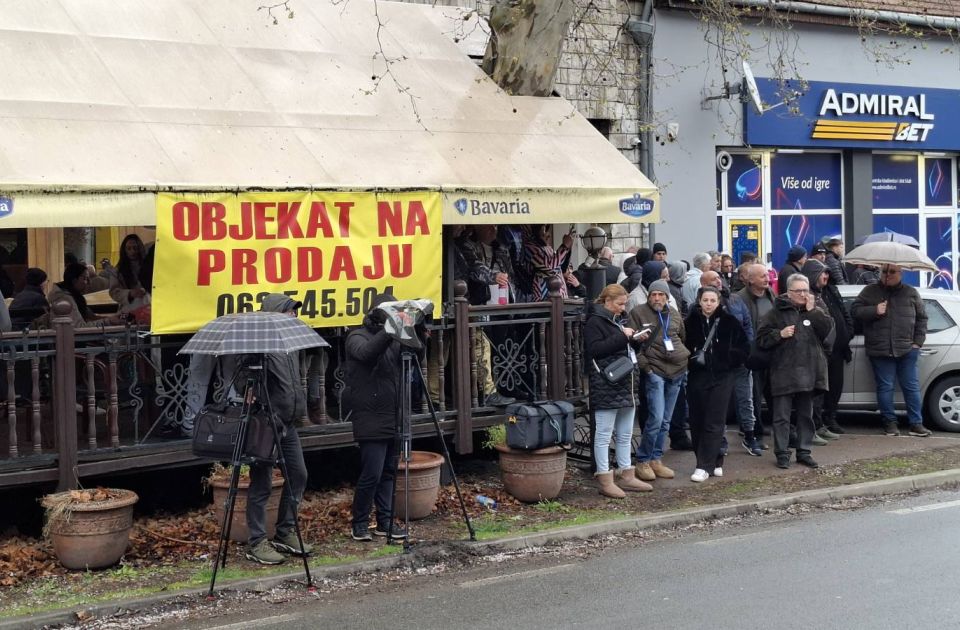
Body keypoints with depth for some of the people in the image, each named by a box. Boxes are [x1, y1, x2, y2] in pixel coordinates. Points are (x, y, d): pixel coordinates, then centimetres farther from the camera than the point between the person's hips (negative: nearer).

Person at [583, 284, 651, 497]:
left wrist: (636, 339, 10)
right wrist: (622, 337, -20)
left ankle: (626, 476, 22)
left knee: (625, 434, 14)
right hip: (606, 387, -10)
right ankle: (605, 480, 0)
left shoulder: (617, 320, 20)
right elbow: (595, 349, -21)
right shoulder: (595, 322, -8)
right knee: (604, 434, -4)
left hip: (626, 384, 10)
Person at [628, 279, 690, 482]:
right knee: (656, 418, -13)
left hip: (677, 370, 6)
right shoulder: (638, 313, -2)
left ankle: (655, 459, 19)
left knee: (666, 420, 9)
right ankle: (642, 461, 0)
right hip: (654, 370, -6)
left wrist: (686, 358, 17)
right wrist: (643, 364, -12)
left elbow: (683, 338, 27)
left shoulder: (674, 314, 14)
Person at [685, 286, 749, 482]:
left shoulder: (729, 322, 0)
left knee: (714, 423, -6)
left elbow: (744, 348, 6)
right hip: (697, 376, 2)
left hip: (722, 377, -2)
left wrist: (730, 359, -7)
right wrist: (693, 357, -8)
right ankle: (715, 461, 19)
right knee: (697, 422, 4)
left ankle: (704, 466, -4)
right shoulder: (690, 322, 2)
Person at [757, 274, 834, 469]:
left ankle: (804, 452, 20)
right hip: (783, 372, -4)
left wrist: (812, 310, -9)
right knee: (782, 416, -3)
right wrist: (780, 334, -16)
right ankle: (782, 453, 4)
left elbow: (827, 329, -4)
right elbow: (761, 339, -2)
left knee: (806, 415, 11)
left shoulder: (815, 311, 12)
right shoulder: (777, 312, 0)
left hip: (809, 371, 4)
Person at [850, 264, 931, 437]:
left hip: (907, 350, 1)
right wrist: (874, 311, -14)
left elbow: (921, 318, 15)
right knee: (885, 387, 1)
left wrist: (918, 341, 5)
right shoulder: (870, 291, 7)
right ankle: (890, 422, 12)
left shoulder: (911, 293, 11)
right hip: (880, 350, -1)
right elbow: (854, 310, 3)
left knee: (912, 386, 3)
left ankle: (916, 423, 9)